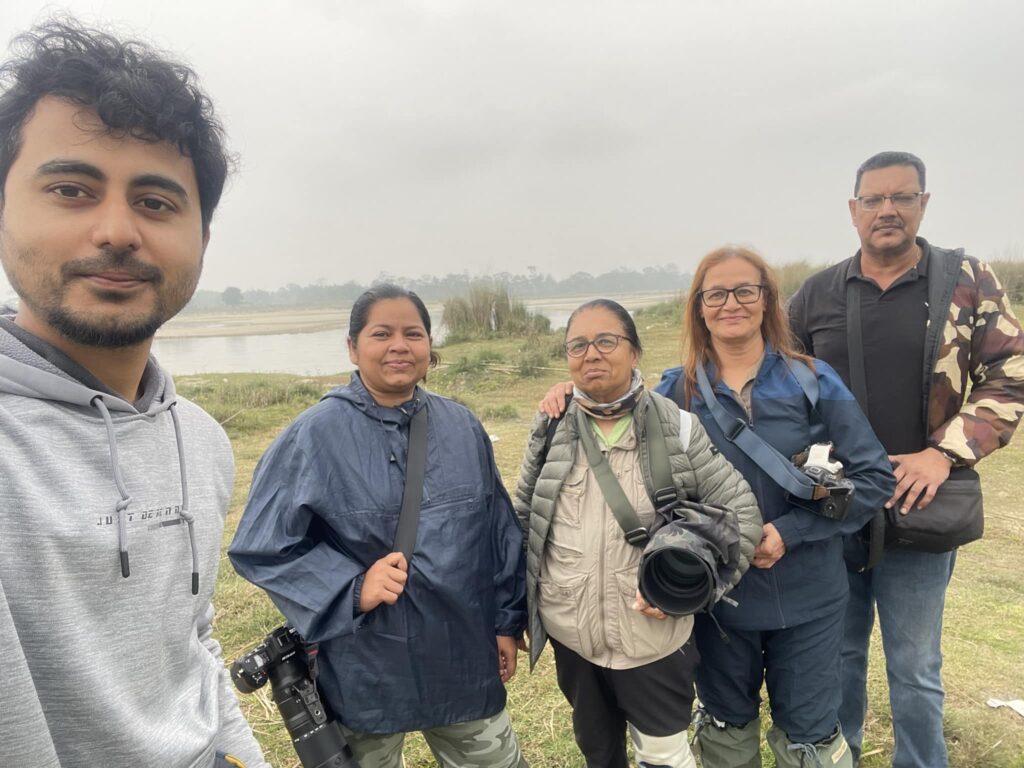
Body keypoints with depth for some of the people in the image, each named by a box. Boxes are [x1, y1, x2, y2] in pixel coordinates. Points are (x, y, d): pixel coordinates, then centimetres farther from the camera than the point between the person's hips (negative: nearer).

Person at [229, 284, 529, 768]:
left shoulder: (462, 427, -1)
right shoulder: (314, 436, -13)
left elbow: (500, 531, 6)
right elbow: (261, 547, -10)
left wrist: (507, 621, 8)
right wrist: (352, 590, -21)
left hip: (464, 659, 3)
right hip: (366, 672, -3)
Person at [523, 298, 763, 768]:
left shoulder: (677, 429, -11)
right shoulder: (551, 428, -4)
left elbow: (741, 512, -8)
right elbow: (523, 516, 6)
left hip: (653, 637, -3)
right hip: (570, 636, 3)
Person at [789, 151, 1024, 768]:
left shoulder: (968, 281, -1)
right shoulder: (817, 293, 3)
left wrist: (944, 453, -15)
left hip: (917, 507, -1)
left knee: (916, 670, 11)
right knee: (839, 653, 18)